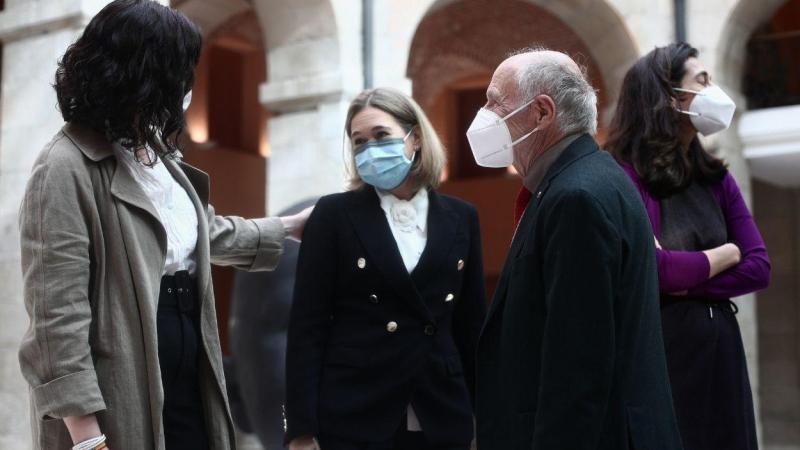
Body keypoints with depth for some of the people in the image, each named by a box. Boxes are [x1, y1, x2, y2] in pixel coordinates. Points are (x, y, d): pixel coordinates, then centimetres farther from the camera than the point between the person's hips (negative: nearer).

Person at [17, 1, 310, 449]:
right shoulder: (67, 168, -16)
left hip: (186, 374, 8)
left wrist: (289, 226, 38)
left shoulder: (155, 152, 13)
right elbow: (58, 311, -20)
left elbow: (203, 230, 31)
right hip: (119, 395, -8)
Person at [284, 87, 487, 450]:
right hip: (354, 418, -2)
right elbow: (308, 324, -4)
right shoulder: (334, 215, -1)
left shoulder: (460, 218, 8)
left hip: (442, 418, 3)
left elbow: (471, 324, 11)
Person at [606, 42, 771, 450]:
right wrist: (724, 254, -4)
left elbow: (759, 268, 4)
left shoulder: (715, 177, 8)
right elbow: (654, 270, -21)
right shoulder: (625, 177, -12)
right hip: (659, 349, -6)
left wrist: (685, 282, -10)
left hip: (721, 349, 6)